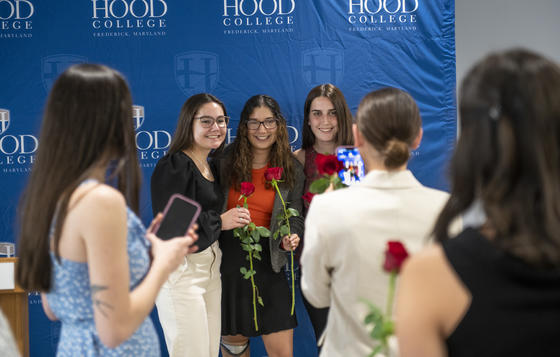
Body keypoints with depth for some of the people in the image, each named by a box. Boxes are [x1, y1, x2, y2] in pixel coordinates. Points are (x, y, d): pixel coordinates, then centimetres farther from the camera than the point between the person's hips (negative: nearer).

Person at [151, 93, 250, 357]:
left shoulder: (212, 167, 16)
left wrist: (237, 220, 5)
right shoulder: (174, 165, -11)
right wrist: (219, 221, -15)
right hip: (181, 270, -8)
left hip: (211, 268, 8)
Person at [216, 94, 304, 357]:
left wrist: (292, 237, -13)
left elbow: (295, 215, 6)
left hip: (268, 264, 0)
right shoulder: (224, 162, 1)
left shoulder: (291, 169, 4)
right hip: (227, 259, 0)